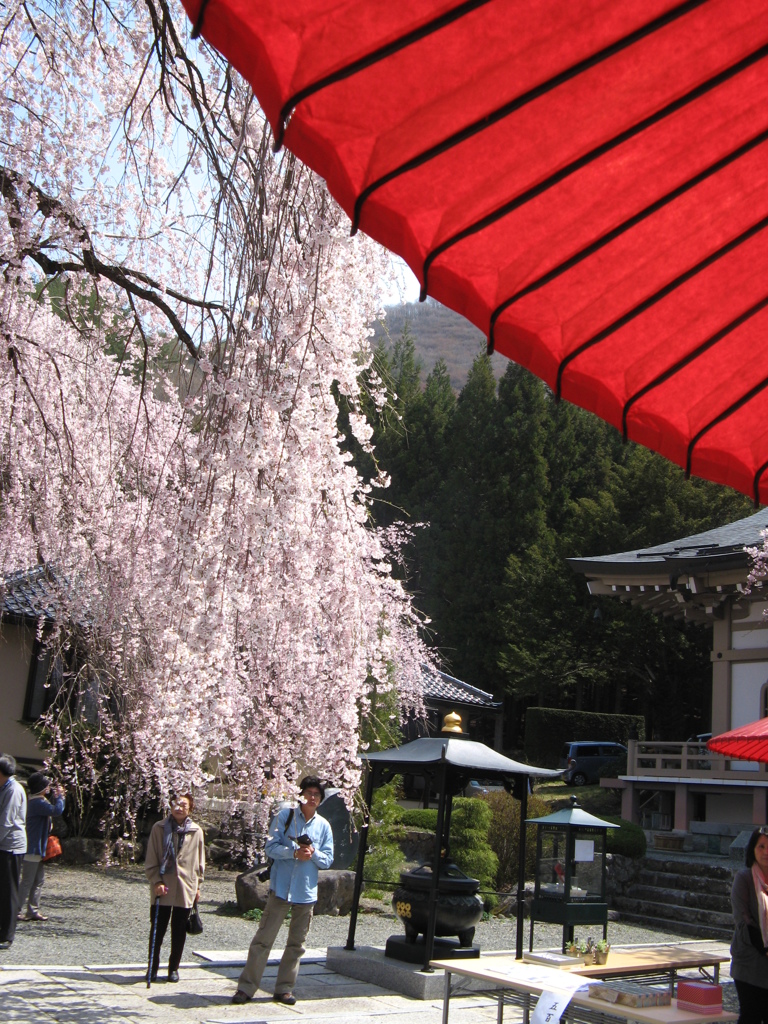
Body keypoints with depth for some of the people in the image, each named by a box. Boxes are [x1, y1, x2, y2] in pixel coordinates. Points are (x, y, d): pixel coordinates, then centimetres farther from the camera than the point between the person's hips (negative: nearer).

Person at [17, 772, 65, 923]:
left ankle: (33, 911, 18)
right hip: (33, 849, -11)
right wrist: (60, 796, -17)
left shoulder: (38, 801, 13)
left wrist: (56, 797, 9)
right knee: (27, 881, -5)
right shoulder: (37, 802, -20)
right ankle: (18, 911, 1)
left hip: (39, 848, 11)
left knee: (39, 881, 13)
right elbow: (57, 811, -30)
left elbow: (53, 811, 21)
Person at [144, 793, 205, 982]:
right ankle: (153, 967, 19)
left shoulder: (196, 832, 1)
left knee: (179, 931, 9)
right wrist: (156, 881, -10)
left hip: (185, 888, 1)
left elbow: (199, 862, 9)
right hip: (163, 888, -1)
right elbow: (150, 860, -1)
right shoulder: (159, 828, -3)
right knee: (157, 928, 5)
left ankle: (174, 968, 22)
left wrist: (197, 885, 9)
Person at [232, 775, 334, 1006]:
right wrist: (295, 852, -21)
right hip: (281, 889, -3)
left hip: (307, 892, 3)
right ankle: (246, 987, 3)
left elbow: (328, 860, 7)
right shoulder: (285, 816, -1)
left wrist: (313, 853, -14)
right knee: (264, 939, -3)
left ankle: (284, 988, 19)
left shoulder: (324, 826, 8)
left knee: (296, 944, 9)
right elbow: (271, 847, -6)